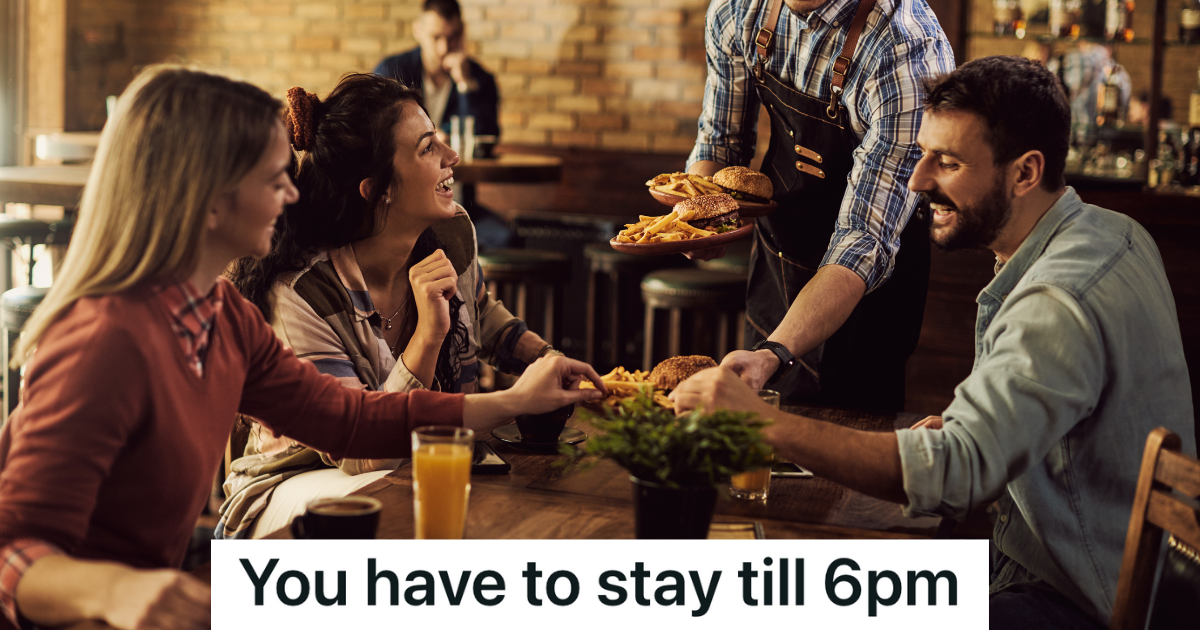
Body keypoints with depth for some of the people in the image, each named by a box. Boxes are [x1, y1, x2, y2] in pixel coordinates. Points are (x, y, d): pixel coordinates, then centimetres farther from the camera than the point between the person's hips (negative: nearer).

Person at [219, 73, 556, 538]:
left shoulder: (451, 234, -5)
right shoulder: (300, 294, -27)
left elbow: (483, 316, 21)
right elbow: (358, 455, -27)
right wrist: (427, 336, -35)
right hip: (298, 483, -7)